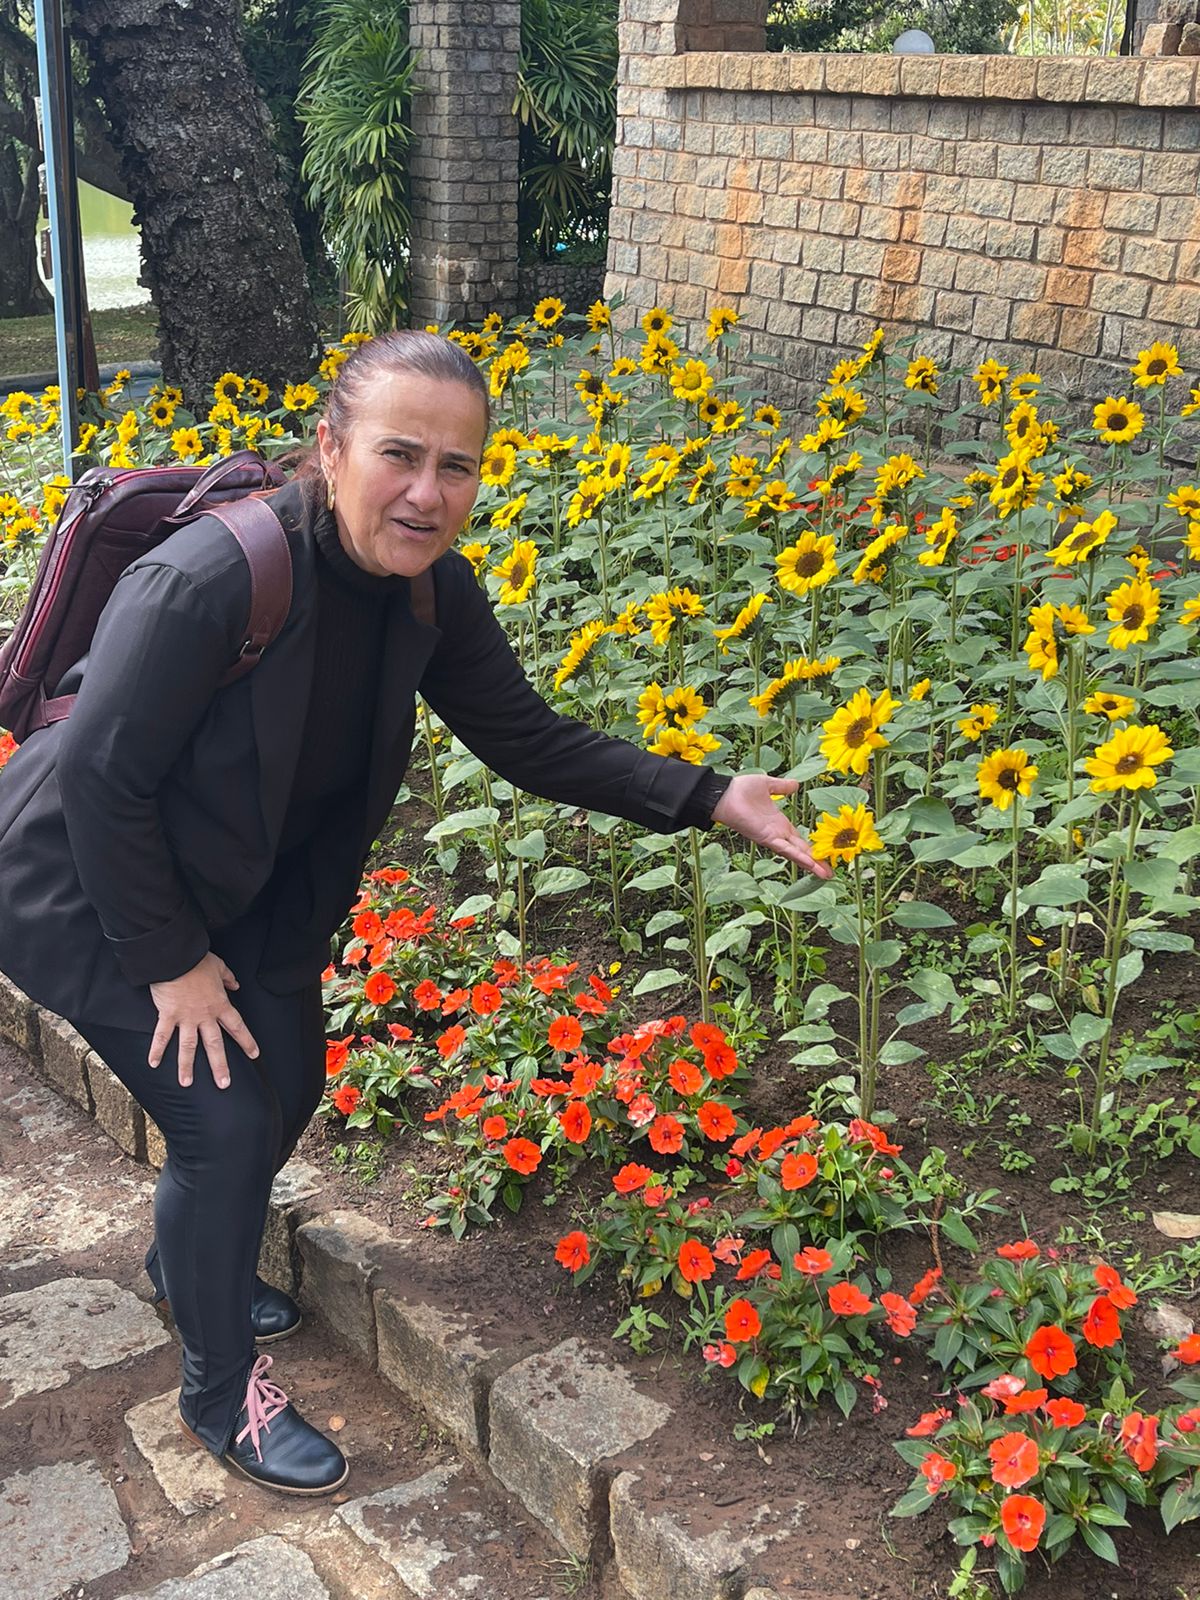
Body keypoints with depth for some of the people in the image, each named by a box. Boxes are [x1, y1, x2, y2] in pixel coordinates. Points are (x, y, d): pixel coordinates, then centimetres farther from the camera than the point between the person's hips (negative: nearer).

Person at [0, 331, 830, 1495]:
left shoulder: (430, 588, -15)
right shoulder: (214, 578, -37)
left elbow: (526, 738, -6)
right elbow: (100, 775, -29)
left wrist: (708, 799, -15)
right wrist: (171, 962, -20)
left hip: (243, 886, 7)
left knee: (289, 1083, 16)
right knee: (224, 1121, -6)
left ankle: (186, 1260, 48)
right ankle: (220, 1397, 21)